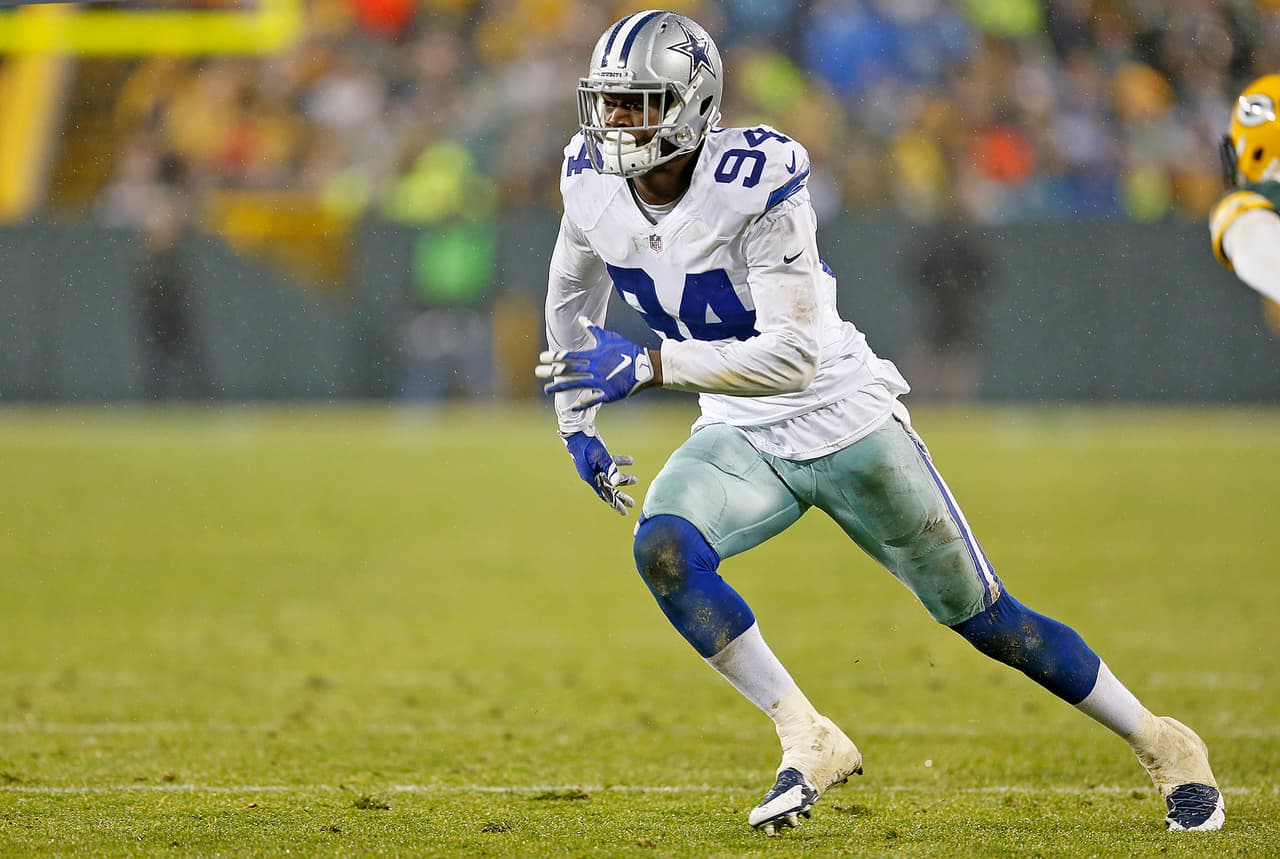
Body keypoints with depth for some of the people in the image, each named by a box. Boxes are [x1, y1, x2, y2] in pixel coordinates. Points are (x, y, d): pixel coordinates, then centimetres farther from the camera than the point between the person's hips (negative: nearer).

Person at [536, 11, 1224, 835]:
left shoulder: (757, 185, -27)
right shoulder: (594, 181, -7)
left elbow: (793, 357, -32)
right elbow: (573, 290, 16)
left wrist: (646, 366, -39)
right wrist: (576, 421, 16)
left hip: (844, 421, -5)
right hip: (742, 437, 5)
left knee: (985, 616, 3)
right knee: (663, 549, -26)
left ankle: (1163, 745, 21)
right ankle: (809, 740, -15)